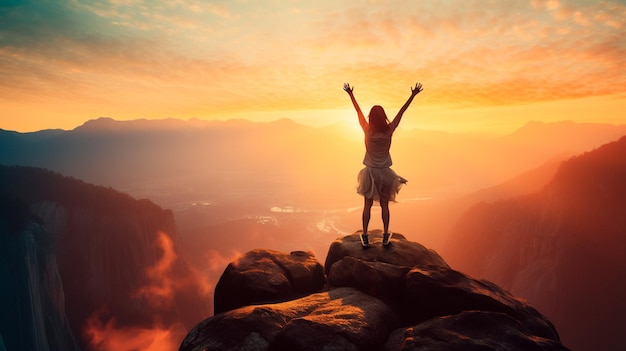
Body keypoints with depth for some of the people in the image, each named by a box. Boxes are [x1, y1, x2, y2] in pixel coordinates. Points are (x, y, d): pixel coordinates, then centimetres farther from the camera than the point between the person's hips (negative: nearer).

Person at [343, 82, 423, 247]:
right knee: (384, 205, 10)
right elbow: (401, 111, -5)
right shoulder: (389, 130, -12)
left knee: (367, 205, 7)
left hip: (370, 172, 0)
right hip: (384, 172, 0)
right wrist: (413, 95, 2)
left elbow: (358, 111, -1)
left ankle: (365, 236, 10)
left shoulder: (367, 130, -12)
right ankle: (385, 236, 17)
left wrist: (351, 94, 10)